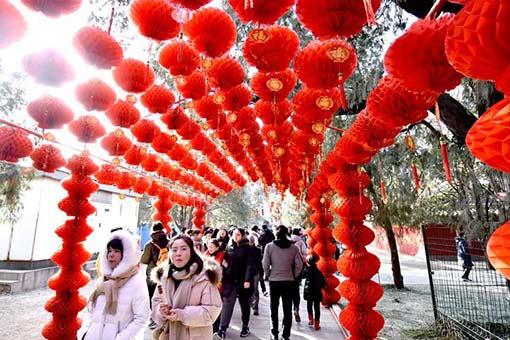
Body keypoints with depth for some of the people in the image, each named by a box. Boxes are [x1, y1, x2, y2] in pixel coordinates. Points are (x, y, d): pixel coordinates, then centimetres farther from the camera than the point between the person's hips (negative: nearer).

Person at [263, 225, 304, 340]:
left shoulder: (269, 246, -9)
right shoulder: (293, 247, -6)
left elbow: (265, 264, -11)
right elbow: (299, 264, -7)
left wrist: (268, 275, 5)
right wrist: (293, 276, 6)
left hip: (274, 281, 0)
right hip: (289, 281, 1)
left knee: (274, 308, 16)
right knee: (287, 309, 13)